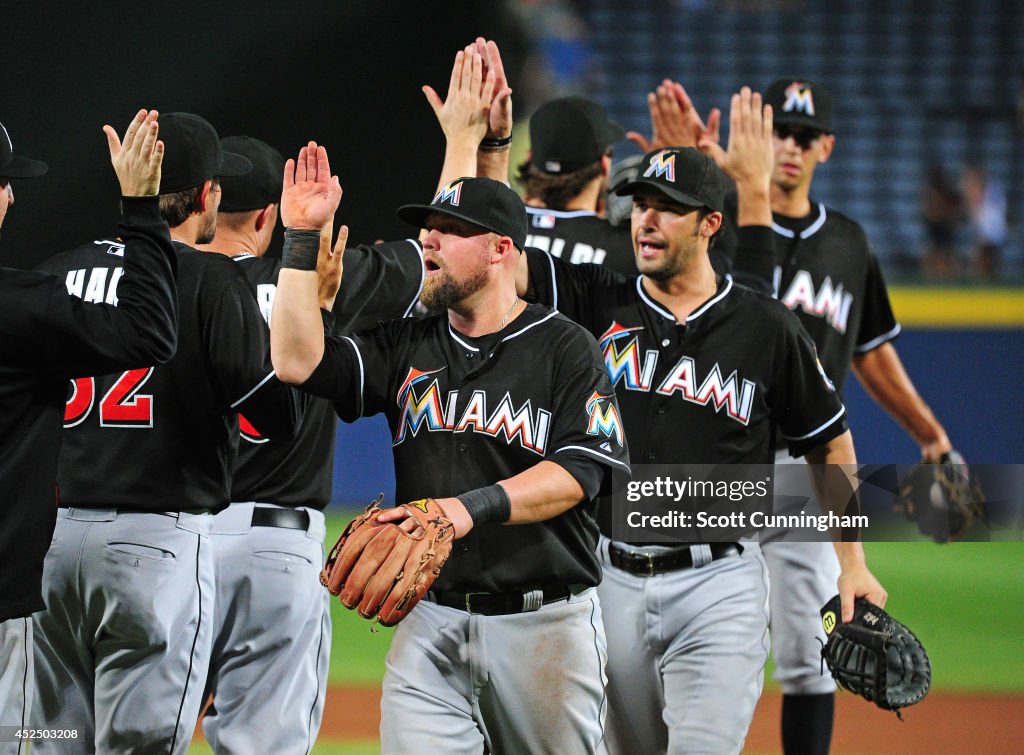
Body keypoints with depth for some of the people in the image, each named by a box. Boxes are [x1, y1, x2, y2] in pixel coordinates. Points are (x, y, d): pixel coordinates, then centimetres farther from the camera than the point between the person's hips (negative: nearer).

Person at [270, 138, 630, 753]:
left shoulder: (565, 349, -1)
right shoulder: (407, 347, 13)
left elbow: (579, 472, -12)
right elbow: (298, 361, 0)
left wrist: (474, 507, -27)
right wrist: (303, 240, -3)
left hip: (543, 622, -3)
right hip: (430, 624, 3)